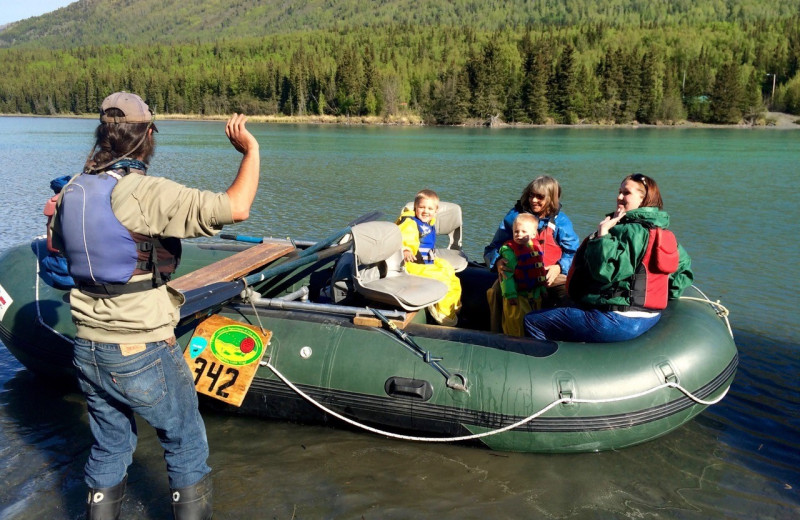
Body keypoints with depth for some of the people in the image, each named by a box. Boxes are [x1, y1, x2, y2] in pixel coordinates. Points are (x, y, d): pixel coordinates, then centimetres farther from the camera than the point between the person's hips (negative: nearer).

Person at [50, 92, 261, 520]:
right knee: (187, 447, 14)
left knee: (109, 449, 24)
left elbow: (57, 244, 21)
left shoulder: (72, 191, 2)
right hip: (142, 355, -7)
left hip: (87, 351, 7)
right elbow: (235, 207, -29)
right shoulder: (148, 193, -21)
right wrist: (250, 150, -14)